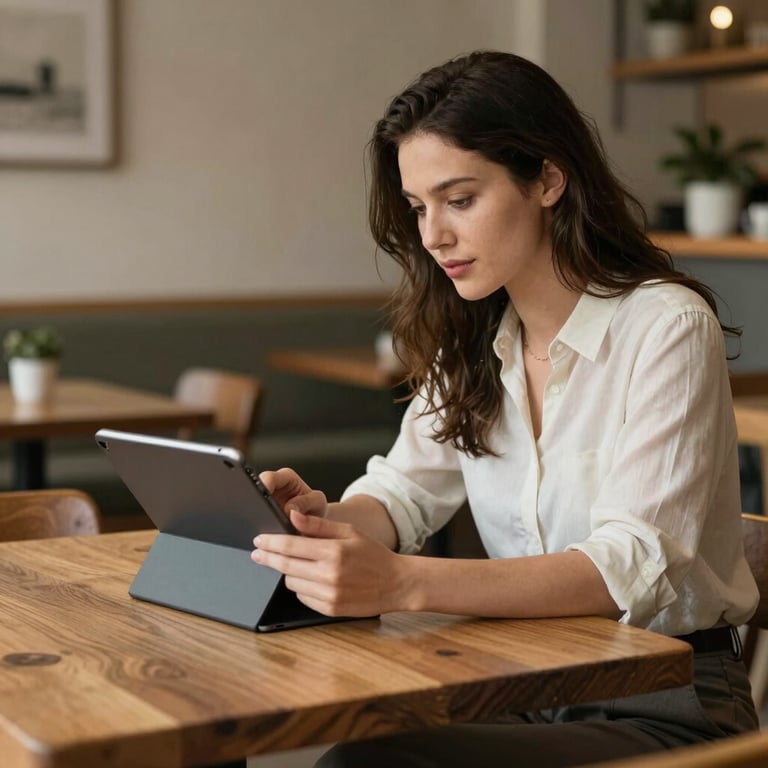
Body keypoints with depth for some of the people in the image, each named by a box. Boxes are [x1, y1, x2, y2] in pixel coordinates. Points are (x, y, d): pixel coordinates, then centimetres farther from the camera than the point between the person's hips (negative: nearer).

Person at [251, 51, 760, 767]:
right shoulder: (473, 339, 8)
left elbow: (633, 566, -24)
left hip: (665, 704, -5)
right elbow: (402, 493, 8)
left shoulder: (668, 328, -14)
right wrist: (326, 523, -17)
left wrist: (406, 583, -37)